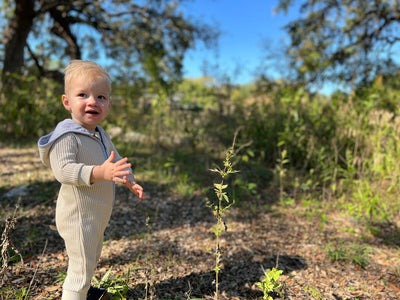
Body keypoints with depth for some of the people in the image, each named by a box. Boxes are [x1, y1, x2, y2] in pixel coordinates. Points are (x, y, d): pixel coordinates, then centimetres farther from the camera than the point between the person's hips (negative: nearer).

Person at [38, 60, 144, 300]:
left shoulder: (102, 136, 8)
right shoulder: (66, 135, -22)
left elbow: (117, 161, 19)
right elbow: (63, 169, -34)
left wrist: (130, 181, 5)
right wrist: (99, 172, -46)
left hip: (99, 214, 10)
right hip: (78, 215, -10)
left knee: (92, 259, 28)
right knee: (81, 266, -1)